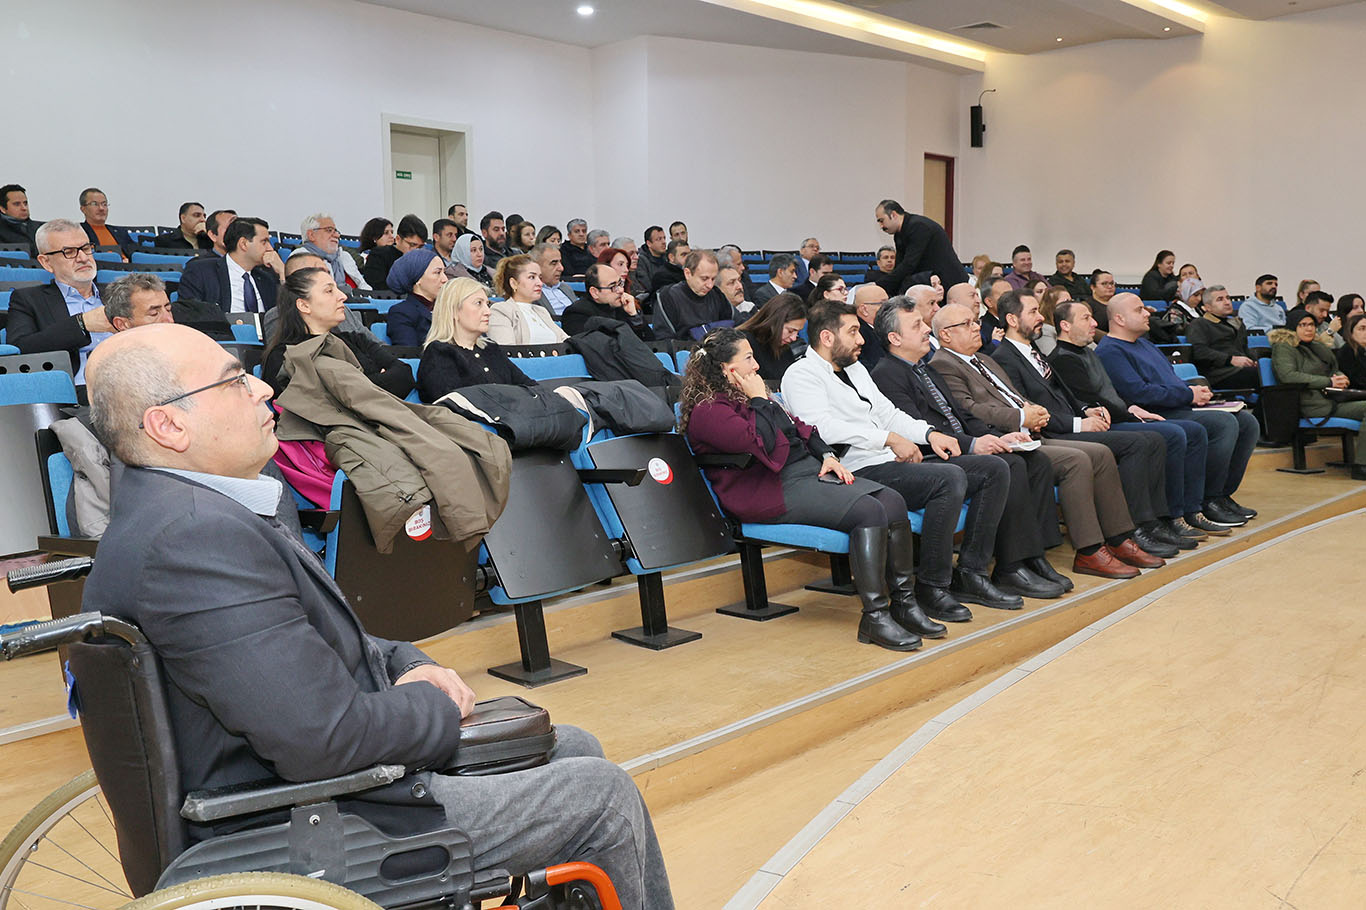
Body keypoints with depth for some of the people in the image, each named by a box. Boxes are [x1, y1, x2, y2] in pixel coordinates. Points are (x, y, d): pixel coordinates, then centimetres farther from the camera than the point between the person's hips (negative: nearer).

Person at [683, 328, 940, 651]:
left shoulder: (751, 395, 22)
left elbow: (799, 427, 25)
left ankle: (904, 604, -5)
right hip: (773, 492, -10)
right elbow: (762, 444, -21)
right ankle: (874, 617, -20)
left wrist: (828, 456, 9)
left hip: (808, 472, 10)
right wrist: (759, 401, -8)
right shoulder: (707, 412, -8)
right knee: (868, 511, -26)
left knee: (893, 501, -10)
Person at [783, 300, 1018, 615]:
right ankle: (931, 587, -20)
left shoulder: (855, 368, 26)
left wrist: (929, 433, 8)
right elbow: (824, 428, -18)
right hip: (860, 472, -10)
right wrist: (890, 439, -19)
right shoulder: (802, 374, -3)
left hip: (896, 464, 10)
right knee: (950, 477, -31)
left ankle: (970, 574, 0)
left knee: (994, 468, 0)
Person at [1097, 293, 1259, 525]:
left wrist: (1196, 390, 7)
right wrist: (1188, 395, -14)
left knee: (1247, 422, 2)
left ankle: (1222, 495, 6)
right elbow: (1138, 392, -19)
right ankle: (1209, 501, -15)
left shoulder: (1145, 344, 25)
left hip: (1181, 409, 10)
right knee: (1225, 423, -25)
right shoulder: (1110, 351, -8)